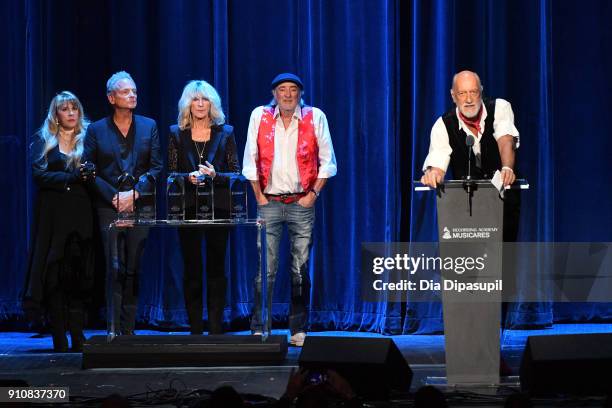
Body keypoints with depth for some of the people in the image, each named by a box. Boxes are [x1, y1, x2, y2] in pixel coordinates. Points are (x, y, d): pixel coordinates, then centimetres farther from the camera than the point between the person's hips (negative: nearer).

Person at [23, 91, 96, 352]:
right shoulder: (42, 141, 8)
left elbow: (95, 175, 6)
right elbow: (39, 175, -4)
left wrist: (89, 175, -17)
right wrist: (72, 177, -15)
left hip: (81, 213, 1)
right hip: (53, 213, -1)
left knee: (79, 276, -4)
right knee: (55, 277, -3)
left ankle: (78, 341, -2)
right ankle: (60, 342, -1)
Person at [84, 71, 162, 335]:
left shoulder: (148, 127, 9)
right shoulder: (96, 130, 6)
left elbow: (156, 166, 5)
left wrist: (135, 193, -8)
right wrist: (114, 196, -9)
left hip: (139, 207, 1)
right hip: (109, 209, -1)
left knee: (133, 271, 2)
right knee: (115, 270, -6)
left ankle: (128, 330, 5)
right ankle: (115, 330, -5)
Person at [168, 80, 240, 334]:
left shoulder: (225, 132, 6)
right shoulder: (177, 134, 7)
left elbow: (236, 173, 3)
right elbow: (170, 173, 5)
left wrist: (215, 175, -15)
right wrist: (188, 177, -14)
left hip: (217, 207, -1)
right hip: (188, 208, 1)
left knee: (216, 268, 0)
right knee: (191, 269, 2)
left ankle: (216, 329, 3)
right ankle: (195, 330, 6)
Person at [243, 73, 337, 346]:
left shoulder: (315, 117, 2)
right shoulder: (260, 116, 3)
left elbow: (327, 161, 5)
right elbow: (250, 160, 5)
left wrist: (313, 193, -3)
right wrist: (259, 197, 1)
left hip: (302, 203, 0)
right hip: (270, 203, 0)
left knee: (301, 269, 1)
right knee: (266, 269, -4)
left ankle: (299, 330, 7)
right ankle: (259, 329, 1)